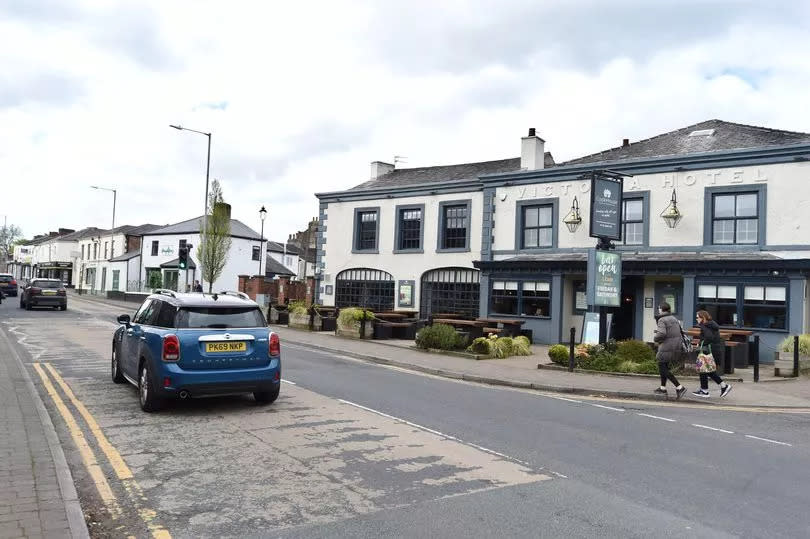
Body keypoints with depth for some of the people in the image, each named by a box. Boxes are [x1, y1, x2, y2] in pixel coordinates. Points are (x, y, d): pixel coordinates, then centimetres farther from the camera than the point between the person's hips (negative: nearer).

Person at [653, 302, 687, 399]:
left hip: (667, 347, -9)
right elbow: (680, 331, 17)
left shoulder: (662, 320, -13)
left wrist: (655, 338, -5)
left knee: (663, 368, -1)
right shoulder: (674, 319, 11)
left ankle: (679, 387, -10)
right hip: (677, 346, 9)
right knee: (664, 365, 21)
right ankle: (663, 388, 27)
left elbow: (662, 334, -26)